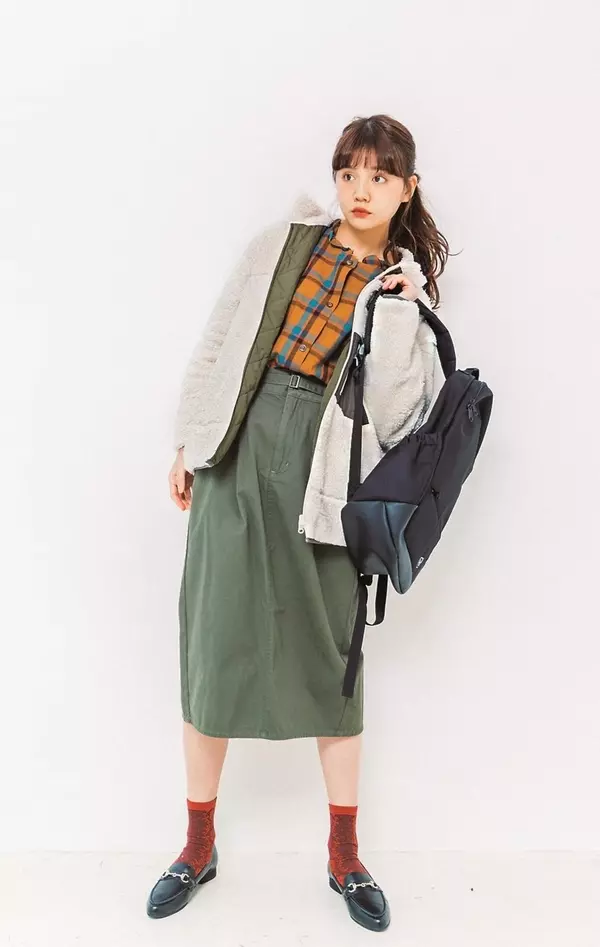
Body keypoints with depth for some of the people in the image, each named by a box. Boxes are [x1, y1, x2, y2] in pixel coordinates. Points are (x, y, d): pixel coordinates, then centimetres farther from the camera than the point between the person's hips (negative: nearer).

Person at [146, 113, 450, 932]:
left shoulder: (405, 288, 7)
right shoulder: (282, 245, 9)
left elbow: (394, 411, -3)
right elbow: (219, 343, 9)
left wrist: (400, 311, -11)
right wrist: (189, 444, 5)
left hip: (323, 474, -1)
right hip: (240, 451, 1)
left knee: (332, 653, 5)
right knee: (215, 642, 4)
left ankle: (345, 855, 24)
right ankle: (199, 845, 24)